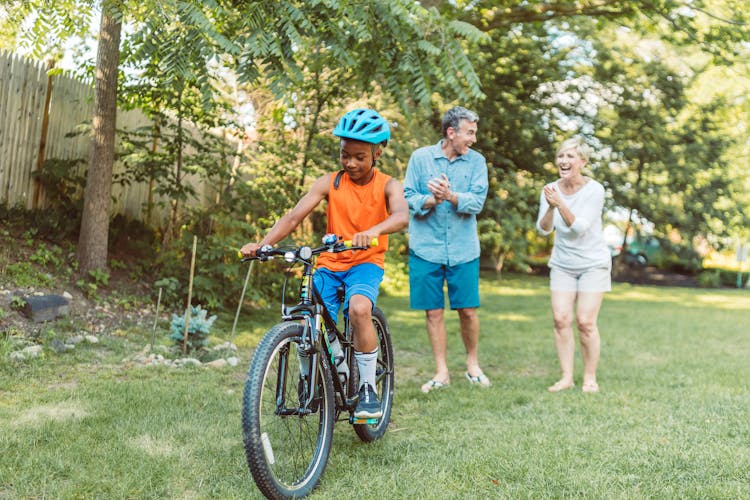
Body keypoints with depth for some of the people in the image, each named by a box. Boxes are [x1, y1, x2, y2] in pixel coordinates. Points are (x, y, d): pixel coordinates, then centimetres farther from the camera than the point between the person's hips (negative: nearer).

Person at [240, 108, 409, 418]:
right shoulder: (329, 183, 0)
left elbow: (401, 215, -26)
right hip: (330, 264, 3)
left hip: (366, 262, -2)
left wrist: (373, 231, -48)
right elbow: (294, 216, -9)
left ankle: (368, 387, -15)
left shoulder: (387, 186, -4)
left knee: (359, 309, -32)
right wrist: (262, 244, -25)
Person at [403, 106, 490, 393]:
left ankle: (472, 364, 26)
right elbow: (407, 199, -2)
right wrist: (431, 200, -21)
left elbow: (477, 202, -8)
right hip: (426, 248, 0)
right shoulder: (420, 157, 0)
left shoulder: (476, 161, 3)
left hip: (463, 249, 1)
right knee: (433, 312, 4)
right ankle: (442, 372, 17)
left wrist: (450, 196, -25)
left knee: (468, 311, 3)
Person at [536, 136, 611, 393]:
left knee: (585, 322, -8)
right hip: (562, 264, 4)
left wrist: (560, 204, -34)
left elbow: (579, 228, -22)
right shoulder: (550, 189, -3)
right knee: (561, 319, -3)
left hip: (593, 263, -3)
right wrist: (550, 208, -28)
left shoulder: (594, 190, -15)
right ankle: (566, 377, 7)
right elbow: (543, 229, -9)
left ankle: (590, 377, 8)